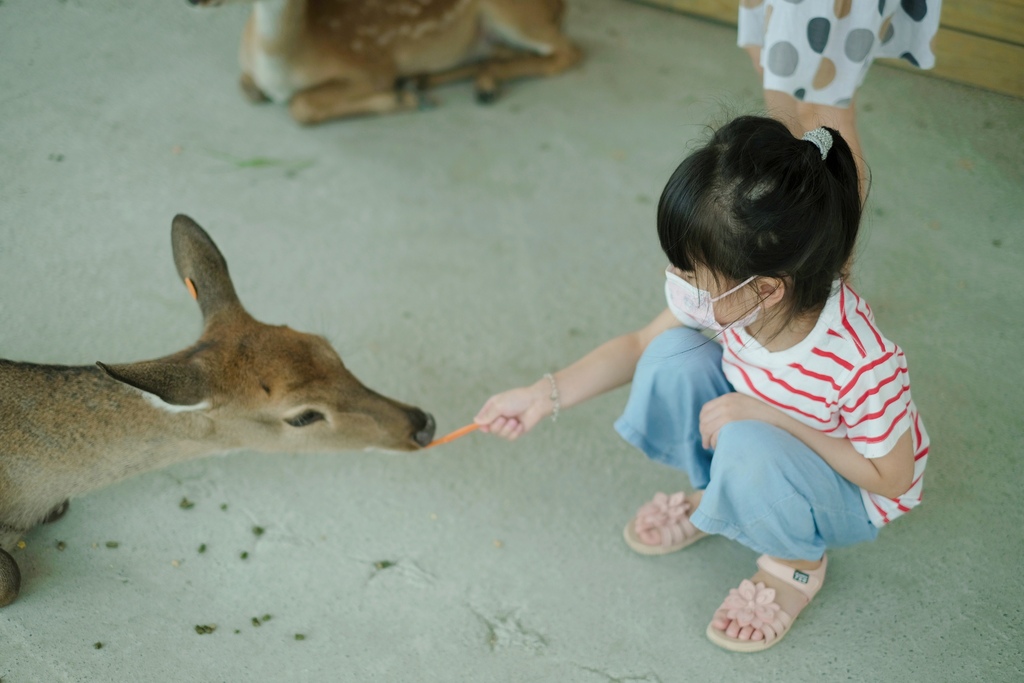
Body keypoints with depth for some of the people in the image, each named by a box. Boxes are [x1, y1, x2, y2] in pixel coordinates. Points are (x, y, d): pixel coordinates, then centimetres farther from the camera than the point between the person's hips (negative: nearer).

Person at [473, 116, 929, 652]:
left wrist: (776, 418, -32)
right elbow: (640, 345, -4)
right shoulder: (724, 289, -23)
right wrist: (546, 395, -14)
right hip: (760, 420, 5)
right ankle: (715, 498, 9)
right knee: (673, 357, -18)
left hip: (854, 492, -5)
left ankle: (798, 562, -2)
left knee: (748, 447, -37)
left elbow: (892, 476, -23)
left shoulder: (861, 364, -39)